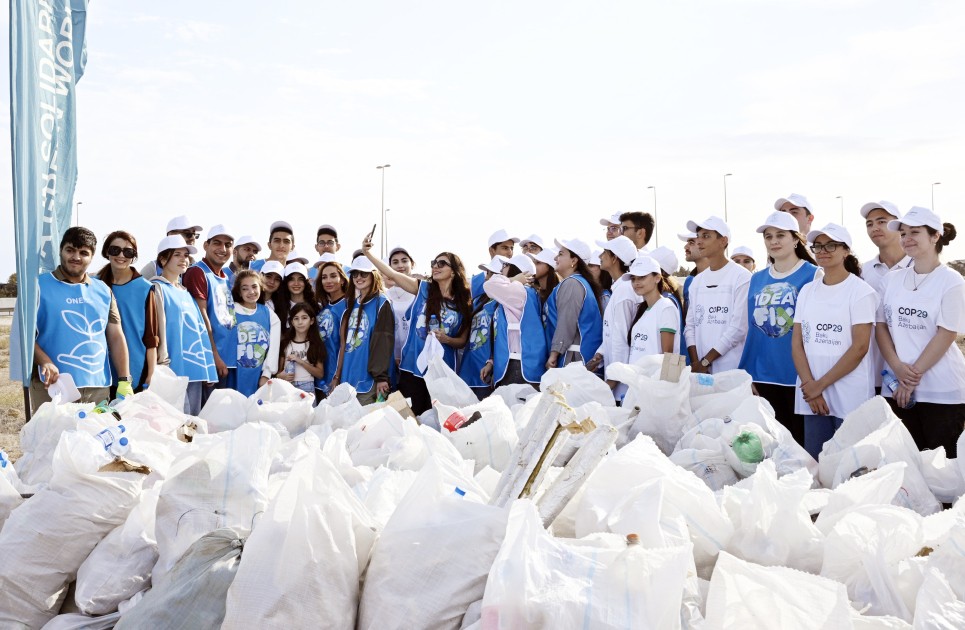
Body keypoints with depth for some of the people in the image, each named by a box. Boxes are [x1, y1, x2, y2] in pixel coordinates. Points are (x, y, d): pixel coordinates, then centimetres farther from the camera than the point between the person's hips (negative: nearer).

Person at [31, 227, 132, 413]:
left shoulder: (103, 291, 13)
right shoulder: (39, 286, 2)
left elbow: (116, 337, 11)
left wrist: (124, 381, 3)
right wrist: (44, 361, -21)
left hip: (99, 388, 4)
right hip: (52, 387, -3)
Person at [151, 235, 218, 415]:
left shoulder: (186, 292, 21)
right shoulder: (158, 288, -1)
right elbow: (158, 328, -9)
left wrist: (207, 369, 18)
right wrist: (163, 364, -16)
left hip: (196, 368, 8)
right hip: (175, 367, -8)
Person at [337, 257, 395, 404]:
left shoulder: (381, 303, -5)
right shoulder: (351, 304, 17)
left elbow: (384, 341, -13)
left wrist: (381, 377, -19)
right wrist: (338, 374, 17)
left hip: (369, 379, -7)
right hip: (348, 377, 7)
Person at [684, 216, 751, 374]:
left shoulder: (741, 277, -6)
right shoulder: (697, 281, 13)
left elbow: (739, 328, -13)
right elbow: (690, 325, 10)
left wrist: (705, 361, -12)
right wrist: (695, 363, -4)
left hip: (731, 371, -5)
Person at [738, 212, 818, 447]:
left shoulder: (813, 275, -4)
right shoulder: (757, 279, 11)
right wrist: (747, 374, 12)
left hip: (799, 375, -5)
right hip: (764, 374, 5)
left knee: (801, 441, 2)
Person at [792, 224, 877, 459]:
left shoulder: (860, 291, -4)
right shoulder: (807, 291, 11)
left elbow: (859, 347, -11)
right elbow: (797, 343, 7)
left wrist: (821, 384, -12)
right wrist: (809, 386, -6)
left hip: (850, 398, -4)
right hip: (811, 395, 5)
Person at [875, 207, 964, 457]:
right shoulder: (893, 279, 9)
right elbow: (881, 326, 6)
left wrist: (914, 374, -13)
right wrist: (898, 368, -9)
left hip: (942, 392, -4)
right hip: (897, 389, 4)